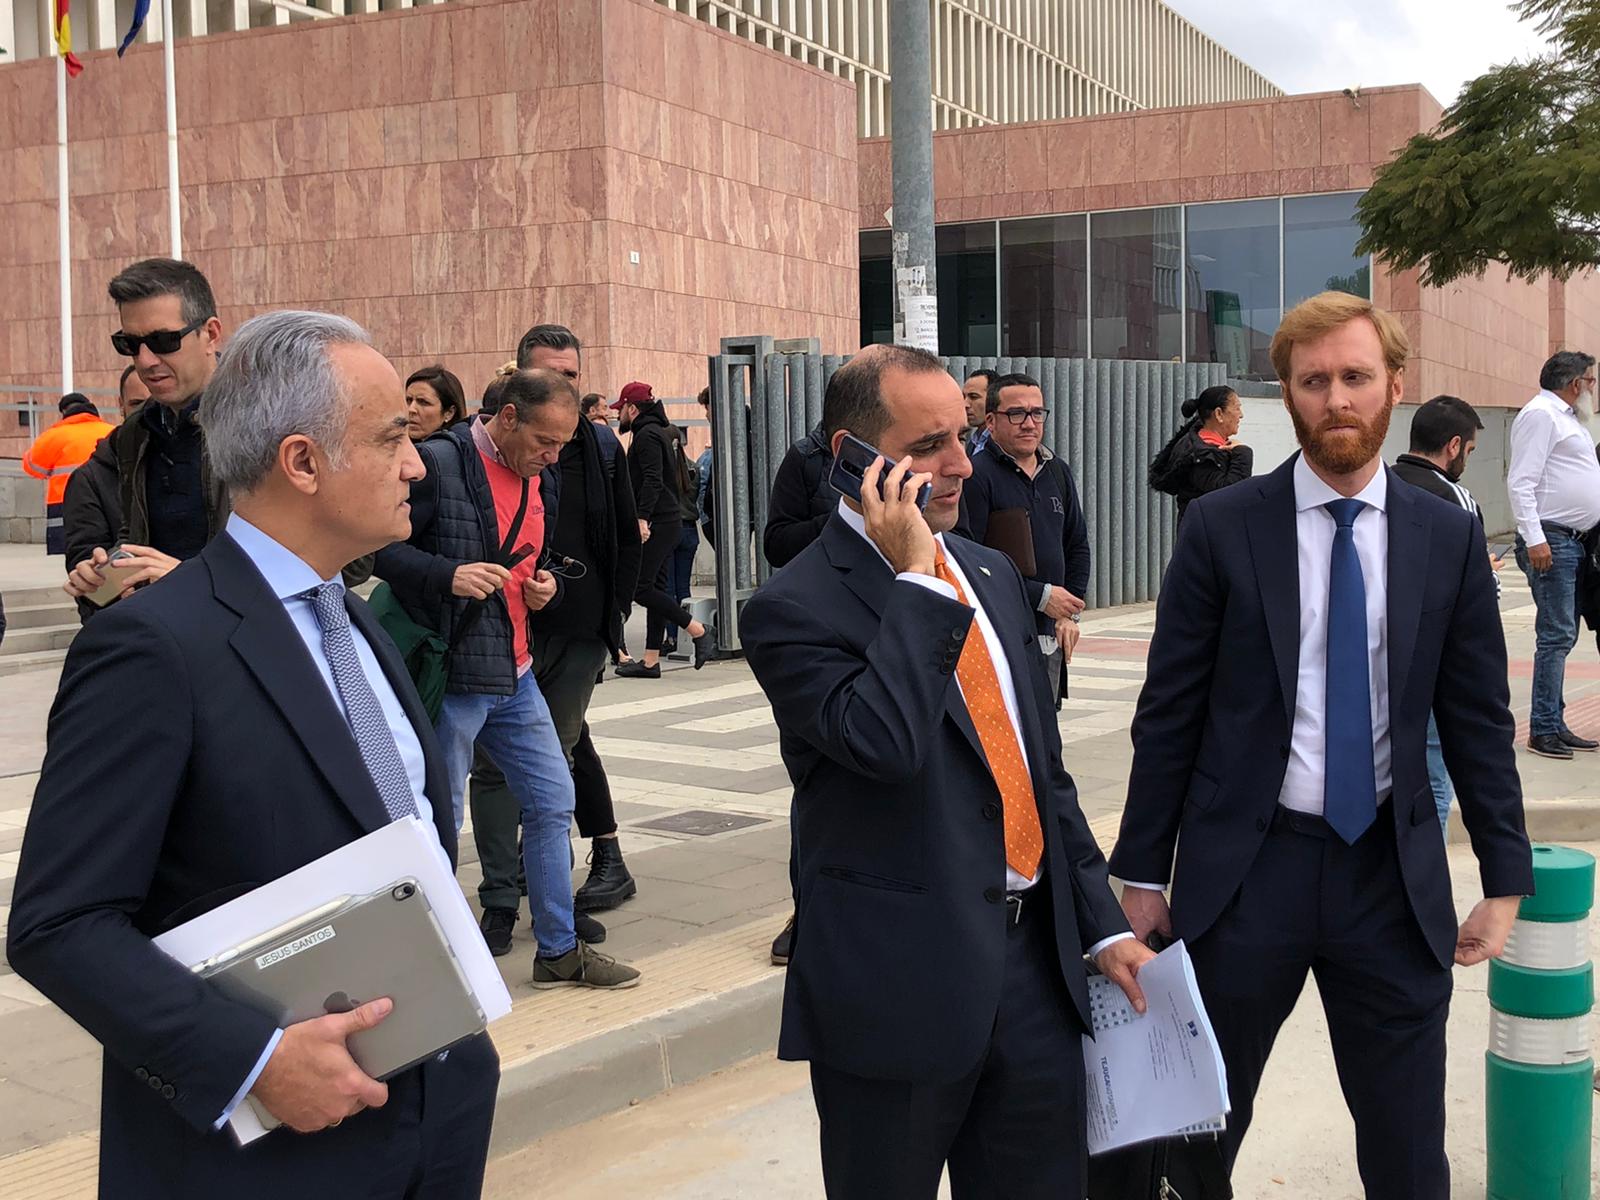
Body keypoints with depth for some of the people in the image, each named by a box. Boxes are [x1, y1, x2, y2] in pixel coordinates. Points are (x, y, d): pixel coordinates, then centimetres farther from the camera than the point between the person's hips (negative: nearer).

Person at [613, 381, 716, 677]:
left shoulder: (647, 435, -10)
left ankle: (700, 633, -8)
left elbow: (652, 480, -22)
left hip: (656, 524, -10)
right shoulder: (659, 431, 21)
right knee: (652, 587, 9)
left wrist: (642, 518, -28)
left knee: (640, 588, -10)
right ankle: (650, 661, 11)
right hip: (668, 522, 10)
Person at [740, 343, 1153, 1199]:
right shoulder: (793, 608, -12)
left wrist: (1103, 926, 13)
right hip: (902, 988, -6)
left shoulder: (991, 576, 11)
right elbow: (886, 744, -29)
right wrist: (913, 578, -20)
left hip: (1036, 961, 6)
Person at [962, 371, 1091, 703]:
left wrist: (1070, 612, 10)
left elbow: (1078, 546, 23)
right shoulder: (975, 475, -10)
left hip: (1049, 638, 7)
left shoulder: (1058, 472, 15)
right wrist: (1041, 596, -13)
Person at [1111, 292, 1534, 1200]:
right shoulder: (1223, 528, -4)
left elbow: (1479, 718, 5)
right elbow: (1169, 712, -2)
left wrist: (1505, 878, 3)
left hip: (1394, 877, 2)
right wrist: (1142, 872, -2)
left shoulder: (1449, 537, 2)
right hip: (1243, 870, -1)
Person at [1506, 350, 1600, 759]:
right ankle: (1544, 729, -7)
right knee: (1556, 635, -11)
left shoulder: (1567, 418, 22)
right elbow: (1521, 482, -17)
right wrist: (1535, 539, -24)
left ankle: (1554, 725, 16)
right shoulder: (1540, 415, -9)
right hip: (1550, 541, -10)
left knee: (1563, 635, 11)